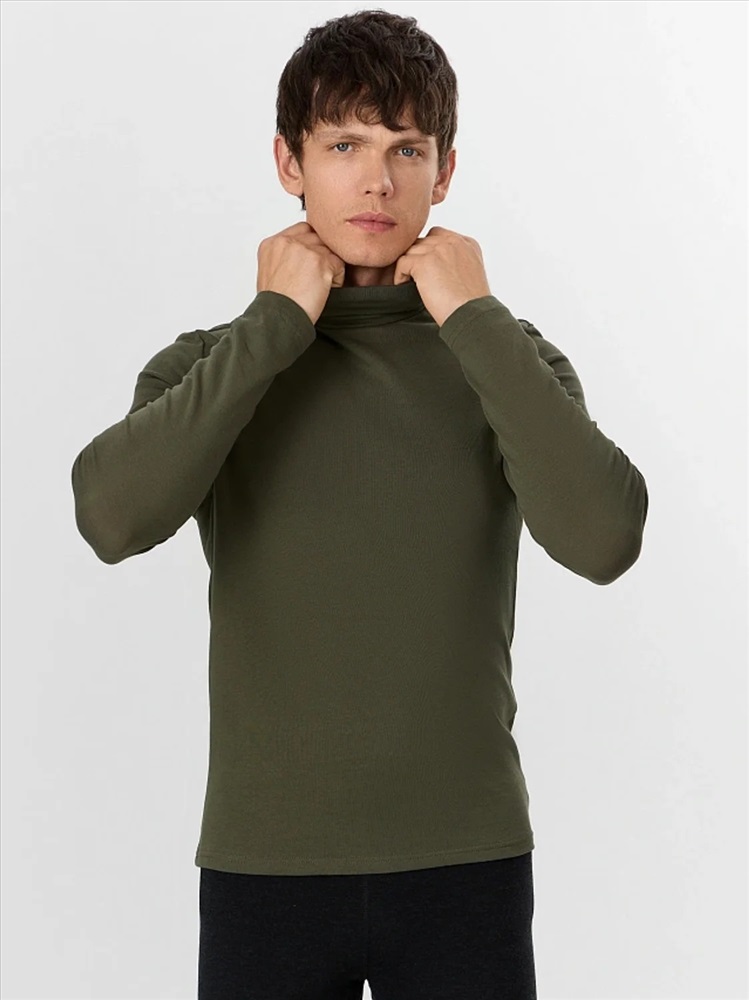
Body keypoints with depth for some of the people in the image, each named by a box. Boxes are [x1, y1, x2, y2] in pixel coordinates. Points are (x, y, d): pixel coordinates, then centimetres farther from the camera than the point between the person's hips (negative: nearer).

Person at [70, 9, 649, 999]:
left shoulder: (506, 359, 2)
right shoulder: (210, 367, 2)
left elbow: (603, 540, -16)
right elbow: (114, 518, -18)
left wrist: (476, 319, -12)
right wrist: (274, 324, -13)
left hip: (465, 862, 0)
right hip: (266, 863, 0)